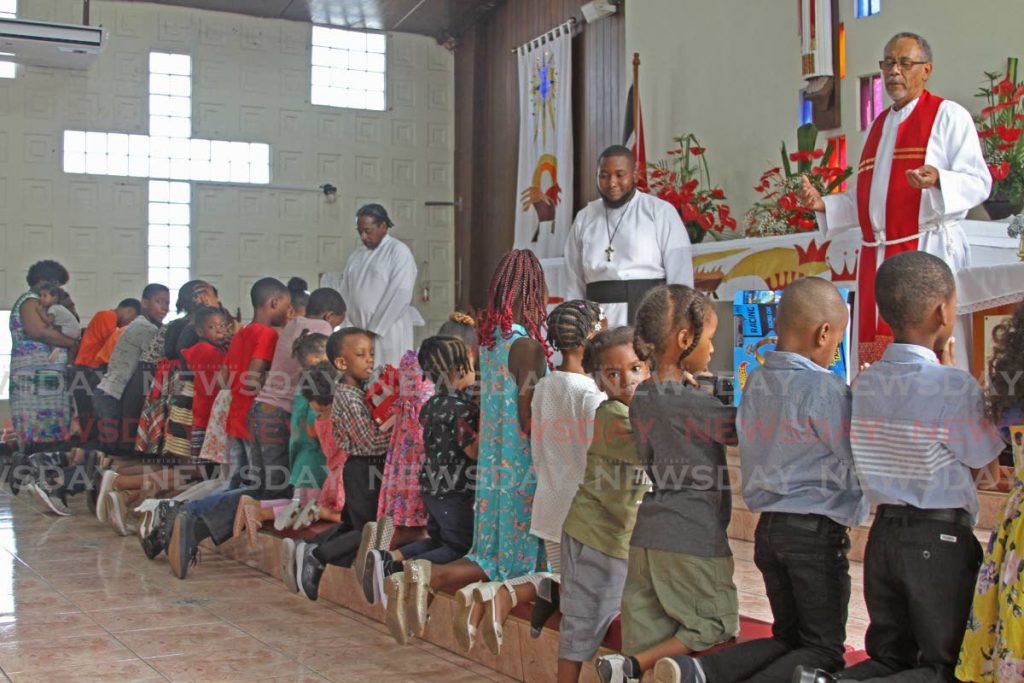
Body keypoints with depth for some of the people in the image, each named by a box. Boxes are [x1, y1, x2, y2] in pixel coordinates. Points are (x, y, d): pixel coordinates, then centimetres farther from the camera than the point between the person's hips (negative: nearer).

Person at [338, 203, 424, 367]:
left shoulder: (399, 251, -3)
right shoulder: (356, 256, 15)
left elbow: (400, 296, -12)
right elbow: (344, 294, 13)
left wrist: (374, 330, -14)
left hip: (388, 334, -5)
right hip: (358, 334, 6)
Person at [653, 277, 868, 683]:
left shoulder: (756, 381, 7)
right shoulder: (826, 389, -16)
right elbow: (857, 467, -12)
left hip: (768, 524, 7)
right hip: (816, 531, -7)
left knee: (788, 637, 19)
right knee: (824, 650, 3)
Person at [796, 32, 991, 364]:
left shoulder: (949, 116, 2)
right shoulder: (880, 124, 22)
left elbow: (979, 182, -7)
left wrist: (937, 180, -26)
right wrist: (823, 204, 10)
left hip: (929, 252, -6)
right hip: (877, 258, 7)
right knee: (875, 355, 3)